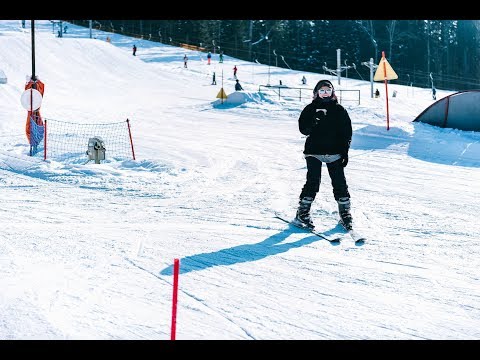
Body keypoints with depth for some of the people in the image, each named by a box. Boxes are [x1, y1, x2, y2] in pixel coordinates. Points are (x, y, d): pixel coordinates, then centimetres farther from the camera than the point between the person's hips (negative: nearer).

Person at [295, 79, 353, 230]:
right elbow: (303, 129, -1)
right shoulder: (310, 109, 5)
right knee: (313, 181, -8)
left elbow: (347, 132, 9)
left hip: (334, 152, 2)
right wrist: (313, 122, -21)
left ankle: (345, 213, 13)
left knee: (339, 182, 0)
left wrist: (345, 152, 3)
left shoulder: (339, 110, 8)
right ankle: (302, 213, 2)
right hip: (314, 151, -1)